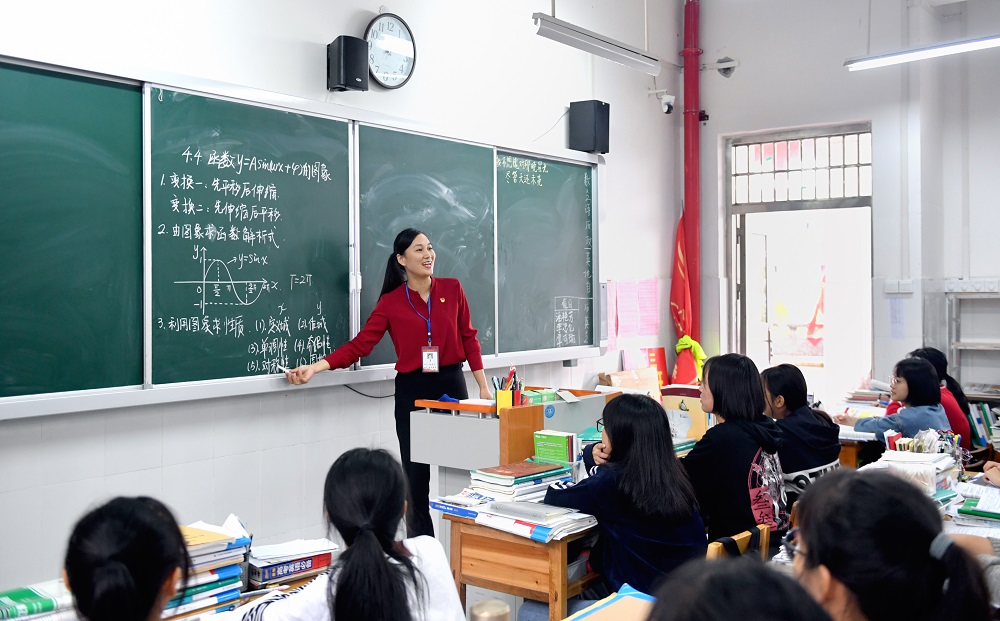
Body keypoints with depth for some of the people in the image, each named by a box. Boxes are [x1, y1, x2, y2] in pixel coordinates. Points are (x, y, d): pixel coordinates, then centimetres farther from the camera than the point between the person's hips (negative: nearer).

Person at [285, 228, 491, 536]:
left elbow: (468, 338, 8)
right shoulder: (390, 302, 0)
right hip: (412, 391, -1)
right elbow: (359, 345, -5)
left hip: (452, 384, 1)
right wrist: (313, 368, -16)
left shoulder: (452, 289, 3)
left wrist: (483, 387, 4)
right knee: (415, 475, 3)